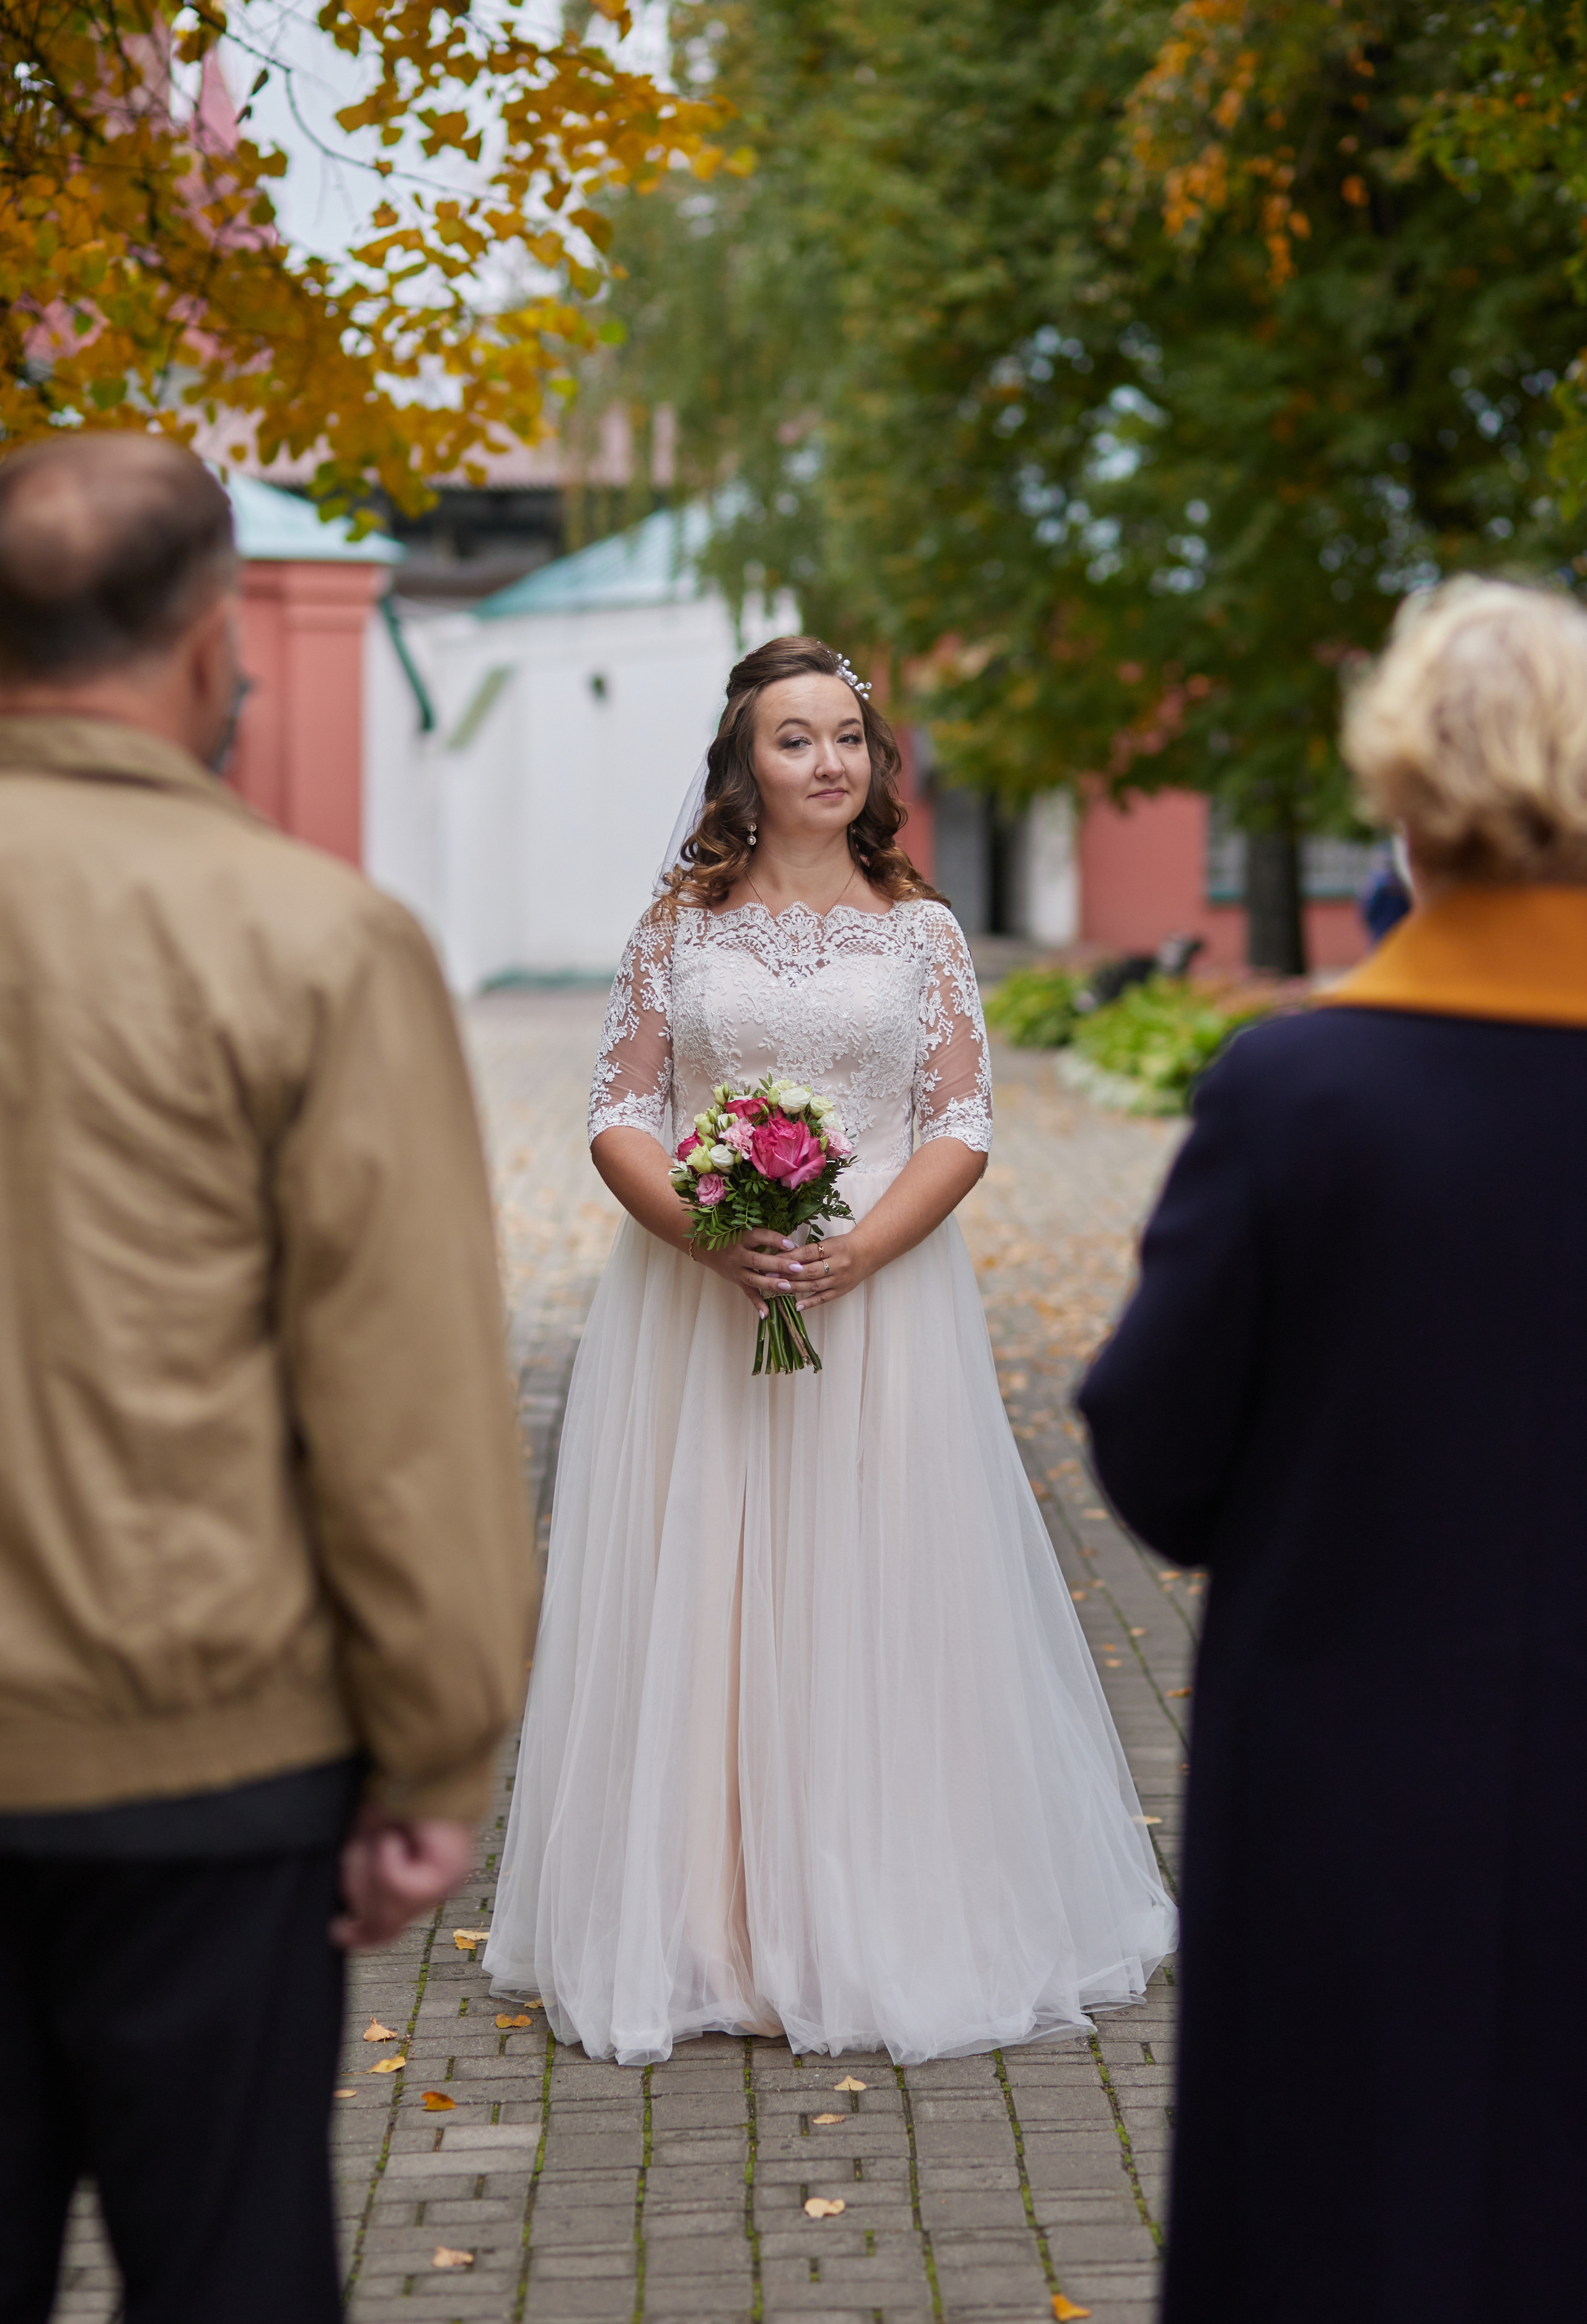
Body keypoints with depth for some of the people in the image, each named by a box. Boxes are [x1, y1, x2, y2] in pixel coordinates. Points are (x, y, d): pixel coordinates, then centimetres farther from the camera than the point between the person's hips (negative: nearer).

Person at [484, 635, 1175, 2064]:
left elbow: (962, 1130, 1)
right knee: (691, 1604, 2)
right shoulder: (683, 924, 6)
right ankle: (704, 1925, 12)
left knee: (871, 1605, 1)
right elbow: (620, 1115, 2)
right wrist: (711, 1236, -15)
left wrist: (852, 1254, -15)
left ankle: (876, 1927, 12)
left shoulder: (920, 930, 6)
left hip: (880, 1296, 0)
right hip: (691, 1305, 1)